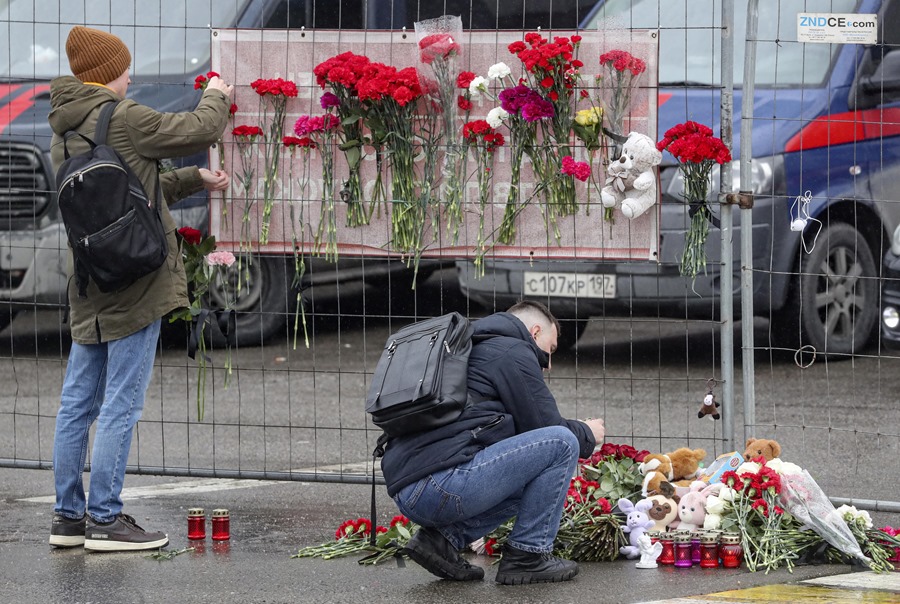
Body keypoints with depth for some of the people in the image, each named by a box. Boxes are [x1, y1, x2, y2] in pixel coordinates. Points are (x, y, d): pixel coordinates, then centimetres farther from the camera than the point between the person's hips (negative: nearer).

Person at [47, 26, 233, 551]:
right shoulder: (122, 118, -13)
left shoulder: (64, 130, 14)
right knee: (121, 405, -4)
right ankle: (105, 520, -3)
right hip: (134, 284, -8)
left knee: (78, 403, 11)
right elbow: (198, 131, -4)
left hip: (89, 287, 9)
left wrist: (194, 181, 23)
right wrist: (216, 97, 16)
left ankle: (69, 516, 16)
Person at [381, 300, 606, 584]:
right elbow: (547, 427, 2)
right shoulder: (513, 352, 3)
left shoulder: (474, 351, 32)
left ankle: (444, 539, 11)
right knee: (562, 443, -4)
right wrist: (587, 435, 22)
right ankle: (527, 555, 0)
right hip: (445, 484, -10)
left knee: (528, 482, 30)